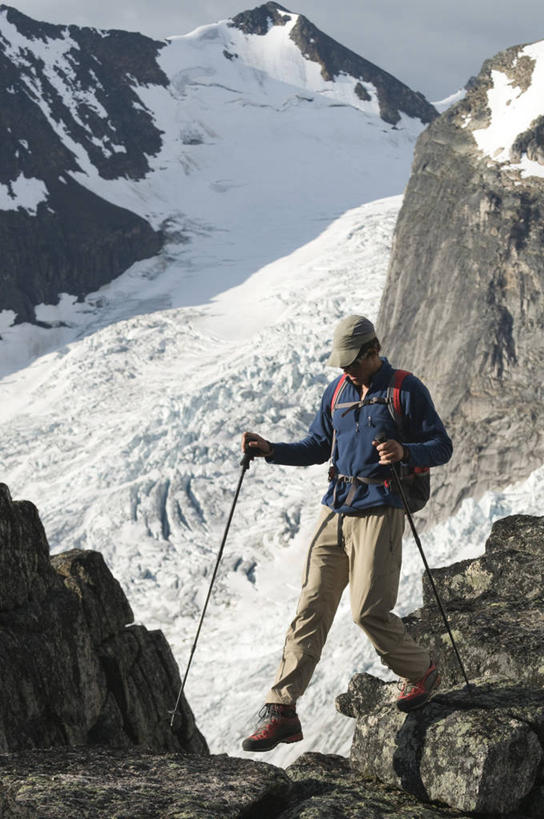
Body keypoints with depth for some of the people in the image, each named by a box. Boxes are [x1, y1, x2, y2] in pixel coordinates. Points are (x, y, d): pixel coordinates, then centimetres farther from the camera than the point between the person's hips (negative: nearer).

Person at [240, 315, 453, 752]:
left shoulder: (406, 390, -3)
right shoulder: (338, 391, 15)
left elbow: (442, 447, -3)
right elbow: (317, 447, 21)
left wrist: (404, 452, -23)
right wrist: (271, 450, 5)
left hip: (379, 511, -5)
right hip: (335, 510, 5)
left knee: (369, 610, -8)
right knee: (311, 607, -1)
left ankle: (421, 671, 21)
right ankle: (282, 710, -3)